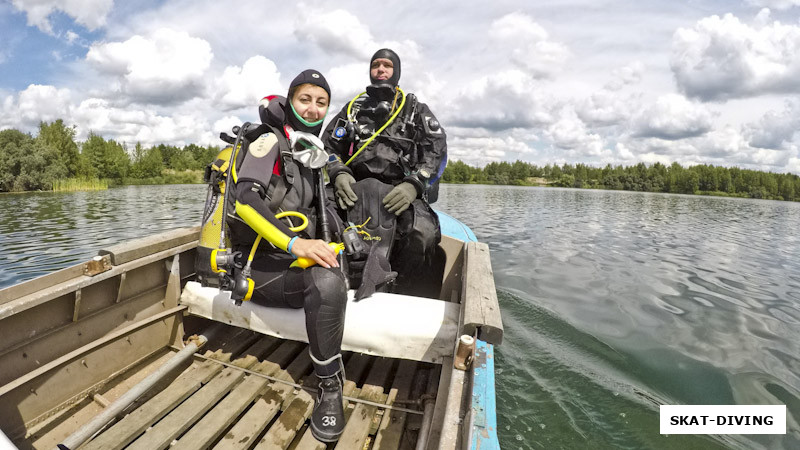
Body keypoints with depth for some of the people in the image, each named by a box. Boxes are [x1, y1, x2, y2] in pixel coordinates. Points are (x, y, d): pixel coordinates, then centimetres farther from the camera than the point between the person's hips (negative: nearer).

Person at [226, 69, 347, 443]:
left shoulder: (313, 153, 18)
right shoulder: (270, 140, -5)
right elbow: (246, 199, -22)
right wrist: (295, 243, -33)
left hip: (295, 260, 8)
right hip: (257, 266, -8)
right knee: (326, 282, -32)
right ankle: (330, 385, -15)